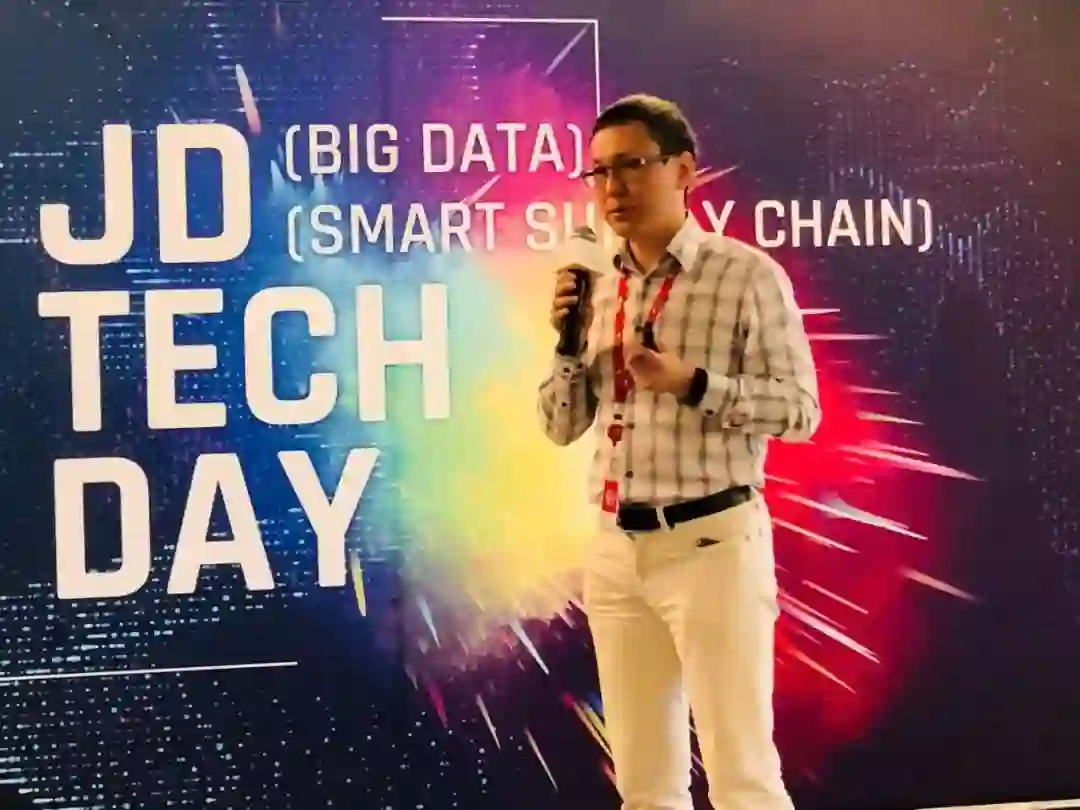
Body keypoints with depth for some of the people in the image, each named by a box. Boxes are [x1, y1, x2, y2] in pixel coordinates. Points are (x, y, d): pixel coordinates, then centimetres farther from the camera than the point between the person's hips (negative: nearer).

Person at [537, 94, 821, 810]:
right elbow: (562, 428, 13)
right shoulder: (598, 290, 11)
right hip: (618, 547, 6)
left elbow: (801, 411, -8)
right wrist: (568, 342, -3)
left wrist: (692, 383, -19)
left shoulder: (747, 275, -5)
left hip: (711, 541, -5)